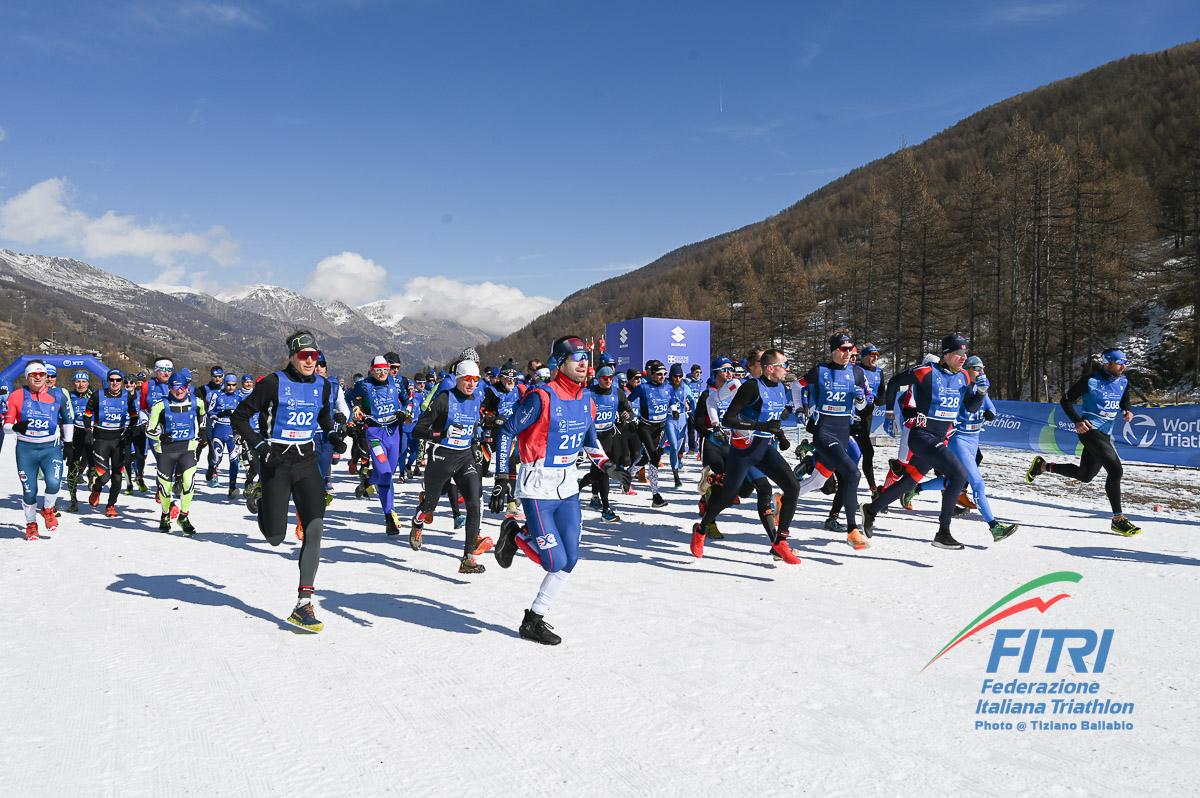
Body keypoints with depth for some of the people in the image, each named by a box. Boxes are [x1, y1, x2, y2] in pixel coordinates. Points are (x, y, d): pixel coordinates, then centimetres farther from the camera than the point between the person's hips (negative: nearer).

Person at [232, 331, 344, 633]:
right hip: (275, 462, -3)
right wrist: (257, 444, -16)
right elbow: (239, 416, -3)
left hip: (306, 461, 3)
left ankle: (303, 603, -8)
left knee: (315, 527, -13)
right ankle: (259, 497, 38)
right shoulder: (273, 383, -10)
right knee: (275, 538, 2)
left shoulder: (323, 386, 4)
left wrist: (335, 438, 6)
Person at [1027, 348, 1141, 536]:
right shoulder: (1090, 380, -12)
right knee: (1115, 470, -17)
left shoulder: (1123, 381, 6)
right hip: (1090, 430, -8)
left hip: (1105, 434, 8)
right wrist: (1077, 421, -17)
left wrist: (1128, 411, 0)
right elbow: (1066, 400, -5)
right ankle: (1118, 519, -10)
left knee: (1085, 475, 17)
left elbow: (1125, 401, 23)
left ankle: (1043, 466, 33)